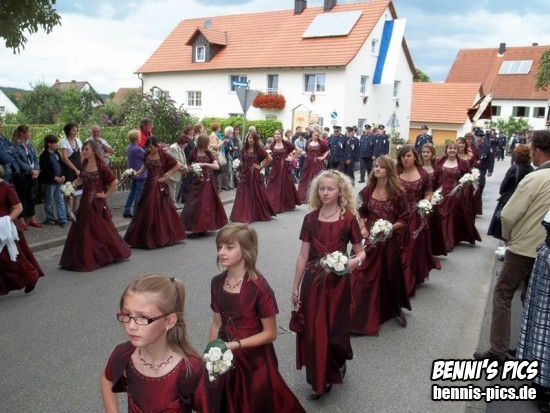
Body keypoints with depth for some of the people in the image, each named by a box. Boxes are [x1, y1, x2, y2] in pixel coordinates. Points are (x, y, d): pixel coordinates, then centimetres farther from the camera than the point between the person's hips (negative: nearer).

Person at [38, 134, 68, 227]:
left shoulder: (56, 153, 11)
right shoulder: (44, 155, -10)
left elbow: (61, 165, 14)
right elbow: (44, 170, -15)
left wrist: (62, 176, 1)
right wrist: (55, 178, -17)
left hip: (59, 180, 6)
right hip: (49, 181, -6)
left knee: (60, 200, 6)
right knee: (49, 201, 6)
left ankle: (63, 219, 8)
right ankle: (50, 218, 18)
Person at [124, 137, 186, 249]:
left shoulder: (163, 155, -7)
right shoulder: (146, 155, 4)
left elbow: (177, 166, -2)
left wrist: (166, 176, -5)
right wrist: (138, 172, 6)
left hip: (160, 186, -4)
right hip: (149, 186, 4)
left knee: (162, 212, 2)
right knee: (147, 212, 5)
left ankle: (164, 237, 15)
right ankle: (147, 238, 15)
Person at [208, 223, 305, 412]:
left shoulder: (258, 287, -21)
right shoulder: (217, 283, -3)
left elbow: (270, 333, -16)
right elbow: (217, 323, 7)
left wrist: (236, 344, -21)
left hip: (254, 361, -5)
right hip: (225, 359, 5)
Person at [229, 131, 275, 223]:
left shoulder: (258, 148, -6)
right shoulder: (244, 148, 5)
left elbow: (270, 158, -8)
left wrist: (261, 167, -5)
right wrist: (240, 173, 10)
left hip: (255, 174, -3)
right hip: (245, 174, 3)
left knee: (257, 195, 6)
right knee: (243, 195, 1)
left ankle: (259, 215, 21)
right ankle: (243, 215, 6)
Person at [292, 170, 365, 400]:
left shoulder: (348, 219, -6)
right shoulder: (310, 219, 1)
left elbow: (361, 253, 1)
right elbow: (303, 255, 4)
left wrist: (354, 262, -23)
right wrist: (295, 287, 7)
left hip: (337, 282, -2)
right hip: (312, 281, 2)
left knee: (334, 331, 7)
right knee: (313, 331, 7)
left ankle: (333, 374, 37)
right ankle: (319, 380, 26)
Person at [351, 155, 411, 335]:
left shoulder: (397, 193, -9)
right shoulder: (367, 190, 0)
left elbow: (404, 219, -6)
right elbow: (361, 213, 9)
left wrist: (388, 228, -20)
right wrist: (363, 228, -8)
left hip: (389, 240, -2)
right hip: (369, 239, 2)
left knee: (389, 276, 14)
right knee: (363, 276, -1)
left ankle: (394, 308, 40)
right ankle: (361, 315, 9)